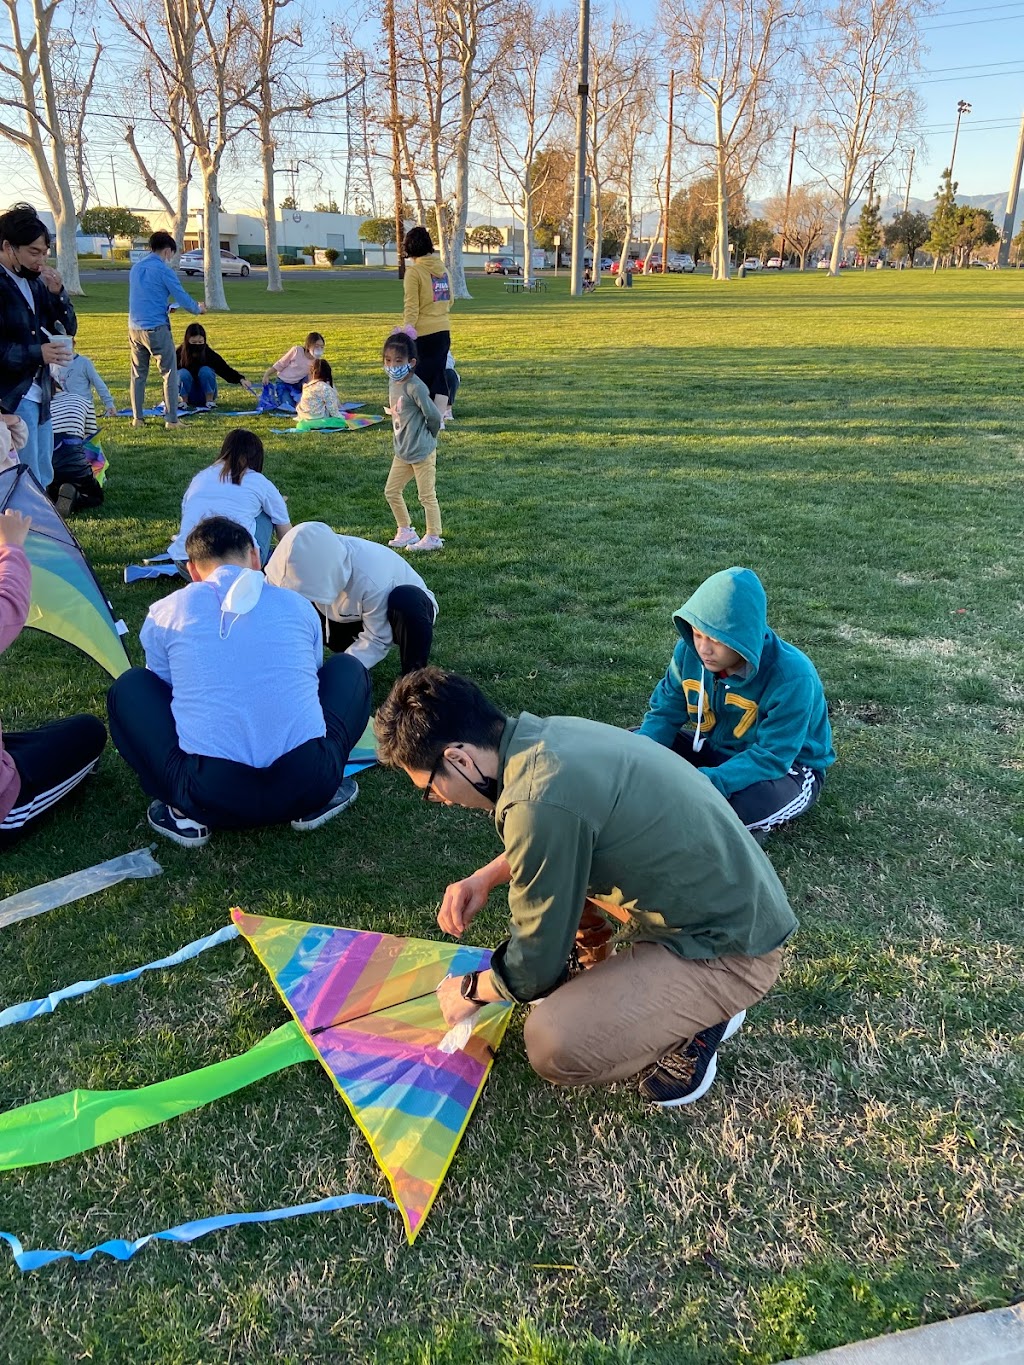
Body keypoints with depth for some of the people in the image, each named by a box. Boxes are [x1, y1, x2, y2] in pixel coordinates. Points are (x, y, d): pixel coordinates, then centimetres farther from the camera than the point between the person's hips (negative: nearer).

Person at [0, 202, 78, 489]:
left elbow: (69, 328, 13)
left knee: (43, 479, 14)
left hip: (39, 395, 8)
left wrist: (57, 293, -2)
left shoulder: (35, 282, 10)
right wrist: (37, 353, -26)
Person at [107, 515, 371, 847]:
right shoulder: (298, 606, 12)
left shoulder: (164, 614, 9)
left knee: (129, 688, 22)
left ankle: (185, 814, 11)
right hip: (308, 787, 1)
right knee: (348, 669, 25)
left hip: (210, 798, 0)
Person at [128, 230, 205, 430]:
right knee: (169, 374, 1)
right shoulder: (163, 270, -8)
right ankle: (171, 419, -3)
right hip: (156, 329, -7)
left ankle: (137, 418, 15)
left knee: (138, 374, 13)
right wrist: (198, 309, 13)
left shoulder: (135, 268, 14)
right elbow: (182, 298, -6)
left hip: (134, 328, 7)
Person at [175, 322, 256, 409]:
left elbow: (225, 369, -20)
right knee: (183, 373, -28)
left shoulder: (209, 353, -12)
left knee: (205, 371, -27)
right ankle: (184, 402, -13)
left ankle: (210, 401, -15)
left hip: (207, 393, 0)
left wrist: (241, 379, -37)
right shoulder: (180, 354, -10)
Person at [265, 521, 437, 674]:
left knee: (407, 599, -41)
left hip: (410, 610, -5)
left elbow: (376, 641, -30)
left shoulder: (373, 582, -41)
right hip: (353, 616, 5)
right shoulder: (306, 562, -25)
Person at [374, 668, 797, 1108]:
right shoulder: (550, 733, -2)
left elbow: (535, 963, -14)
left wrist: (471, 990, 5)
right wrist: (487, 876, 8)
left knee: (554, 1046, -19)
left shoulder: (538, 803, -28)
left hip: (730, 947, -9)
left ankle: (694, 1021, 3)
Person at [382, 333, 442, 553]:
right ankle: (405, 531, 27)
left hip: (422, 452, -9)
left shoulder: (415, 387, -21)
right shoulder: (393, 382, 6)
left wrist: (428, 437, -4)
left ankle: (433, 537, 14)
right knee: (391, 491, 14)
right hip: (402, 451, 9)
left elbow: (433, 415, -21)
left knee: (427, 496, 2)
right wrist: (405, 437, 12)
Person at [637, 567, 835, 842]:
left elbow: (771, 757, -32)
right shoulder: (690, 650, -16)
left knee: (748, 806, -40)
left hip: (787, 767, -5)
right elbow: (665, 713, -8)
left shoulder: (791, 677, -32)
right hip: (714, 747, 5)